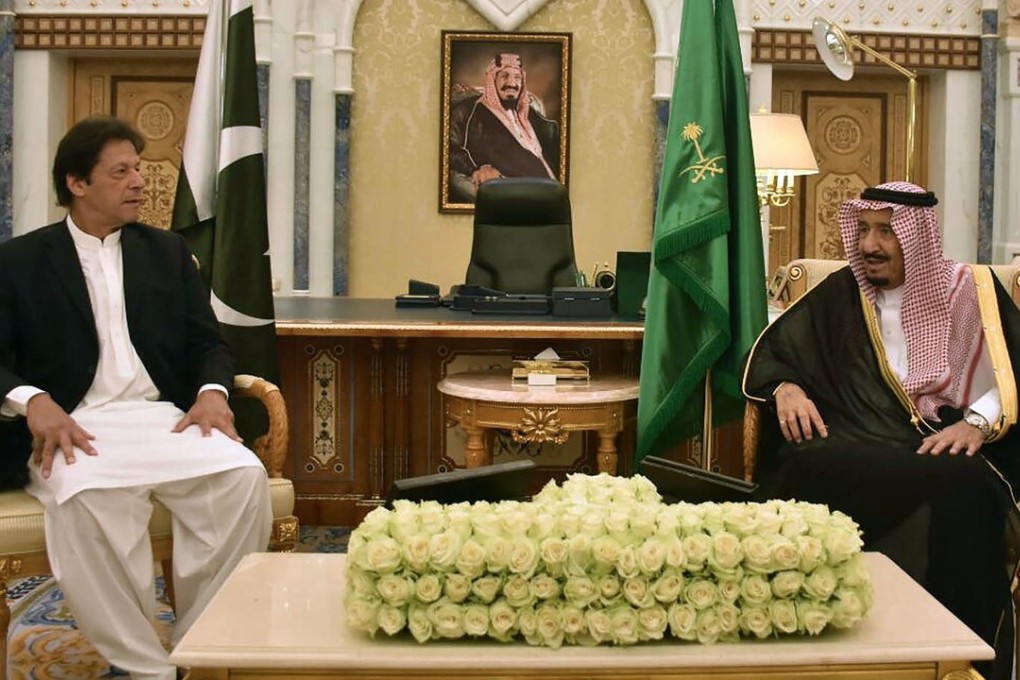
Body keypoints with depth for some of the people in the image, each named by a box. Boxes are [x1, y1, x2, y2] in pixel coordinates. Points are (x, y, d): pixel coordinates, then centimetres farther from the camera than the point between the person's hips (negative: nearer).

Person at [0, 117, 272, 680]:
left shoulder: (167, 251, 19)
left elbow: (207, 341, 16)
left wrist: (211, 390, -7)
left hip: (163, 417, 3)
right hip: (73, 426, -3)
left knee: (243, 474, -27)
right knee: (85, 494, -37)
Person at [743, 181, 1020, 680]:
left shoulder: (972, 290, 14)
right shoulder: (840, 293, 19)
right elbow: (772, 350, 20)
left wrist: (978, 421, -14)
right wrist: (785, 387, -3)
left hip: (940, 449, 0)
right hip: (850, 452, 0)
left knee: (966, 490, -38)